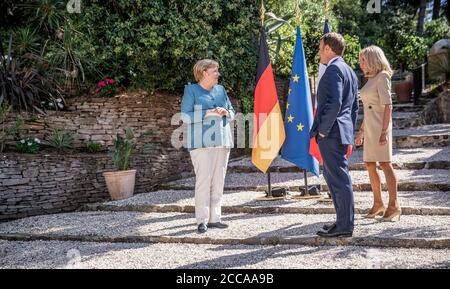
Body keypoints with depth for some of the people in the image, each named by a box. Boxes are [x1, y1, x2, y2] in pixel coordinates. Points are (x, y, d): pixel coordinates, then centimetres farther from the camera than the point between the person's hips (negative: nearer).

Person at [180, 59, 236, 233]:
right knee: (203, 181, -10)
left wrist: (226, 112, -5)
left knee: (218, 181, 4)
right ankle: (202, 220, -5)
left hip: (221, 141, 5)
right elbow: (185, 116, -7)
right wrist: (208, 113, -16)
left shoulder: (220, 90, 16)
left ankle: (214, 218, 11)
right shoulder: (191, 90, 1)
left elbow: (232, 112, 18)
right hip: (202, 142, -5)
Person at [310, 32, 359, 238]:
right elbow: (354, 107, 22)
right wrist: (350, 132, 23)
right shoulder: (349, 71, 19)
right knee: (332, 176, 17)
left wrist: (322, 131, -17)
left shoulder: (333, 69, -13)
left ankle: (344, 226, 2)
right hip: (343, 132, 10)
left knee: (339, 179, -5)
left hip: (331, 134, -10)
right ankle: (343, 220, 25)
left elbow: (334, 104, -23)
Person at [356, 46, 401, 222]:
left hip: (380, 126, -9)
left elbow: (388, 106, -15)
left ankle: (394, 206, -3)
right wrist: (361, 131, 21)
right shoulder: (371, 79, 18)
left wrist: (384, 131, -22)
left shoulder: (382, 77, -8)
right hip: (369, 127, 9)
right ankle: (378, 204, 19)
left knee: (385, 164, -8)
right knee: (370, 165, 10)